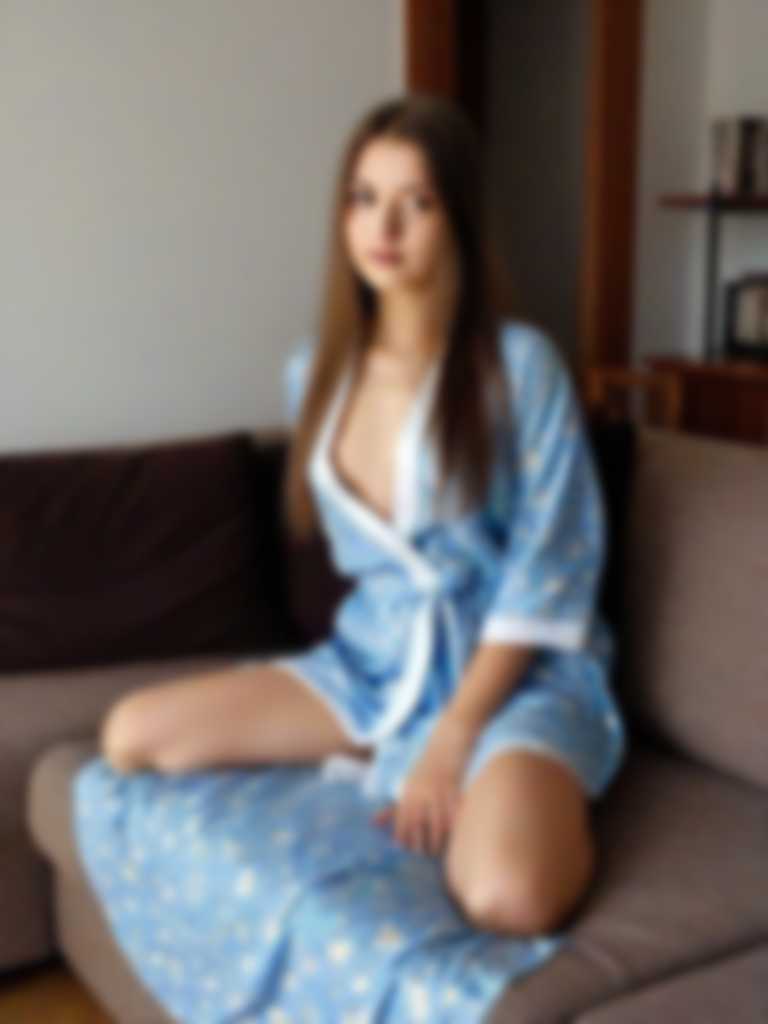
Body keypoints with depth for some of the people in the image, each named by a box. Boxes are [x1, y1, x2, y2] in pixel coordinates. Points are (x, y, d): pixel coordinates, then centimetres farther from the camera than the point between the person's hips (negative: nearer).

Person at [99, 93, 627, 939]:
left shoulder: (520, 364, -14)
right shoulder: (315, 372, 3)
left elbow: (550, 572, -14)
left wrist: (451, 740, -18)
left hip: (519, 672, -5)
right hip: (375, 659, 6)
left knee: (506, 900, -34)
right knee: (132, 736, -4)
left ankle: (560, 811, 0)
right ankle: (383, 765, 3)